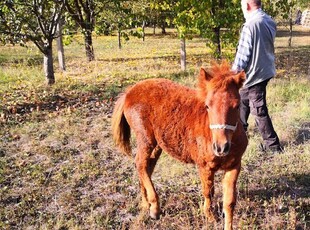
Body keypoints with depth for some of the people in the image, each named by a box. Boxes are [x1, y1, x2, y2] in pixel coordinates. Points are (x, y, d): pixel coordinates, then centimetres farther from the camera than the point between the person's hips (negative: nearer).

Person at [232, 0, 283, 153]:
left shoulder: (250, 25, -22)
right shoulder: (270, 21, 4)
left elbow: (242, 54, -19)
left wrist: (233, 74, -8)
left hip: (254, 73, -9)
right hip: (266, 70, 9)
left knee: (259, 110, 1)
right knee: (243, 99, 25)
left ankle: (272, 144, 10)